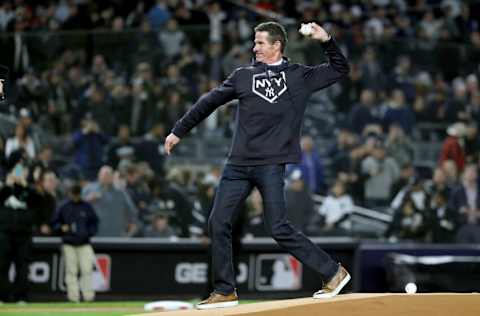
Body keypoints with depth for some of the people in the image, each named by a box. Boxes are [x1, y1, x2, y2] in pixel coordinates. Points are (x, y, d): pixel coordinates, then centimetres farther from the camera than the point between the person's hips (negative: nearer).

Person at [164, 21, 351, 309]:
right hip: (238, 165, 4)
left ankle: (333, 272, 2)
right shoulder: (243, 76, 15)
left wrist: (326, 41, 2)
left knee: (279, 229, -11)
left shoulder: (300, 76, 9)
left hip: (271, 164, -4)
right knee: (218, 223, -1)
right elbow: (210, 102, 19)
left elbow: (340, 69, 16)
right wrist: (179, 131, 20)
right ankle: (225, 291, 9)